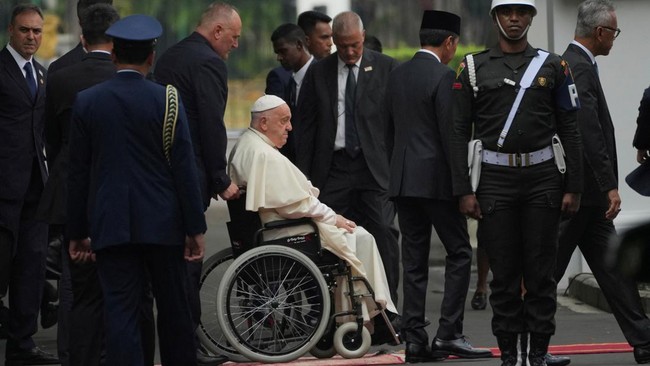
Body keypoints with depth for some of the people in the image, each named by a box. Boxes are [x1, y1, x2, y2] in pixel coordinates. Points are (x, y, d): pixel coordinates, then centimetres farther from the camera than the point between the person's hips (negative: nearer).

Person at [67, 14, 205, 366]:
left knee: (120, 311, 0)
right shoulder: (167, 100, -6)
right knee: (173, 308, 11)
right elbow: (184, 169, -6)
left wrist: (77, 232, 10)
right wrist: (195, 229, -2)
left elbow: (77, 173, 4)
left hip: (110, 225, 1)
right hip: (161, 224, -1)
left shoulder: (85, 101, 0)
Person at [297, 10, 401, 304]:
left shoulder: (387, 68, 4)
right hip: (334, 167, 2)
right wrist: (303, 175, 4)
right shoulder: (318, 72, 8)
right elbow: (306, 126, 9)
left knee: (382, 236, -4)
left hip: (375, 167, -1)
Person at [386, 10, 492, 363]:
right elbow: (449, 134, -14)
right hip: (435, 179, -7)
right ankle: (448, 334, -5)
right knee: (459, 254, 1)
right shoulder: (443, 77, -11)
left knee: (414, 261, 7)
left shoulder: (396, 75, 11)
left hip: (402, 179, 7)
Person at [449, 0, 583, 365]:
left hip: (543, 179, 0)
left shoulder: (553, 66, 5)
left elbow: (570, 130, 4)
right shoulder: (473, 68, 4)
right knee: (504, 272, 2)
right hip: (496, 181, 0)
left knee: (541, 271, 2)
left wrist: (573, 188, -1)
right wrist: (464, 191, -4)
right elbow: (460, 132, 2)